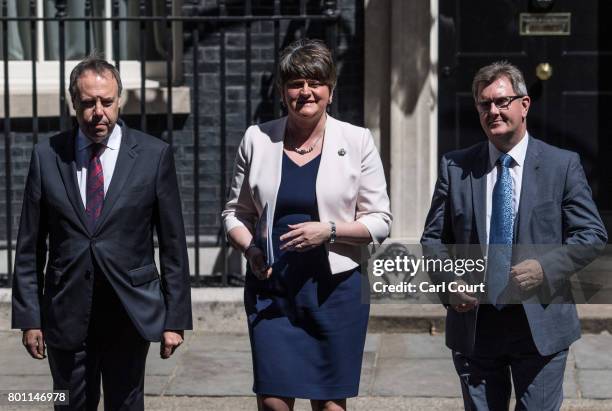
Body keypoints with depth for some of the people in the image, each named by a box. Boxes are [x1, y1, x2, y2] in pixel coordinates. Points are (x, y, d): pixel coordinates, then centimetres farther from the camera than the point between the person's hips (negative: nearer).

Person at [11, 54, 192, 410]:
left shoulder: (154, 155, -2)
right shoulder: (47, 156, 2)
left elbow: (173, 243, 0)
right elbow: (30, 245, 5)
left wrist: (175, 318, -2)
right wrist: (29, 317, 2)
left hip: (131, 314, -1)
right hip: (66, 313, 1)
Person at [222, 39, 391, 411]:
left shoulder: (357, 142, 0)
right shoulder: (257, 139, 5)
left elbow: (380, 222, 0)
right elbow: (236, 212, 13)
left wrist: (330, 230, -16)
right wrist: (250, 249, -7)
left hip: (336, 284, -1)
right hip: (270, 286, 1)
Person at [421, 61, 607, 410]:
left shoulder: (563, 165, 1)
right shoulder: (455, 167, 6)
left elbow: (592, 234, -1)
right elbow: (434, 238, 9)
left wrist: (545, 267, -17)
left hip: (541, 326, -2)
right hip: (473, 325, 2)